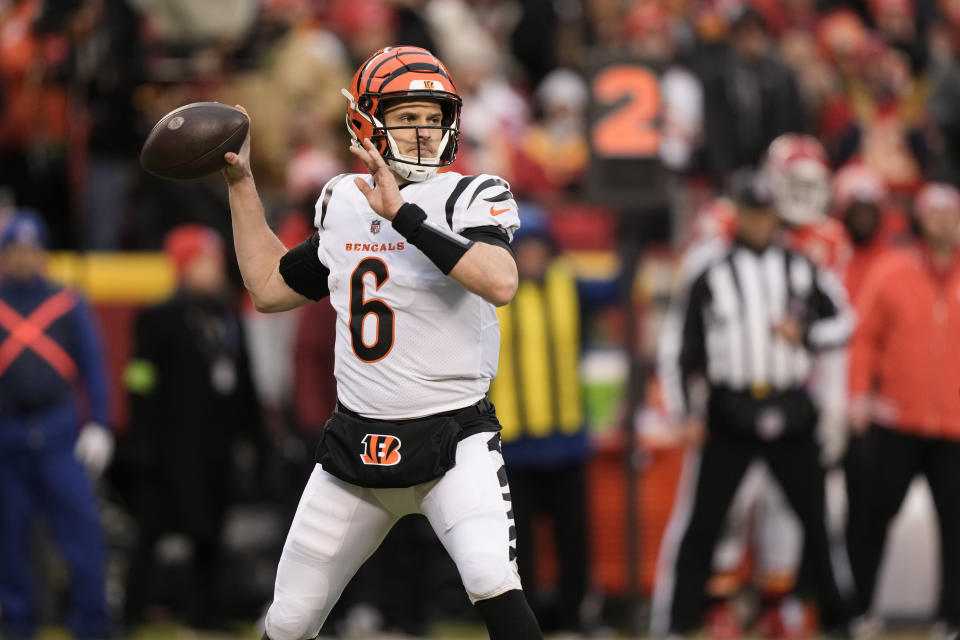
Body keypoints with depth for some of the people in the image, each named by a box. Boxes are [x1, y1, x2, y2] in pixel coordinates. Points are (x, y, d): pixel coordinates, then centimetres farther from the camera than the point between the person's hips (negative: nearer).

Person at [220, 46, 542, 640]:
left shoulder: (468, 197, -8)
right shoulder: (343, 203, 9)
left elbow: (501, 283, -29)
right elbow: (270, 287, 22)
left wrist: (402, 214, -30)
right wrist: (241, 183, 18)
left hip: (451, 437, -5)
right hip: (356, 444, 5)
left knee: (493, 583, -29)